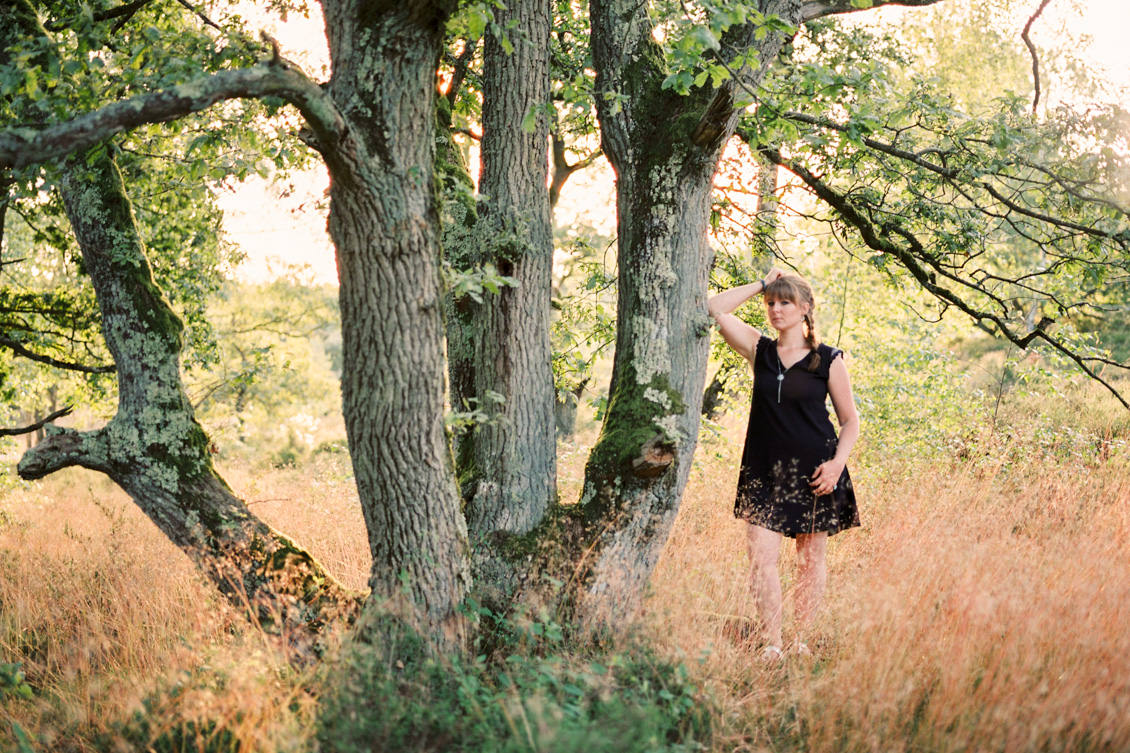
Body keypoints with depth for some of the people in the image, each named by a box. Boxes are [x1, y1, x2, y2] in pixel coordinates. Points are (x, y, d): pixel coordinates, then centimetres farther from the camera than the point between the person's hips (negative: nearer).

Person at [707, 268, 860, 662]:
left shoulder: (828, 360, -1)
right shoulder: (759, 350, 6)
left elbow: (850, 421, 3)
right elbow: (715, 308, 0)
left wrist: (837, 463, -11)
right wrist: (761, 284, 3)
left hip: (813, 472, -2)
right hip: (764, 470, 2)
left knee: (810, 560, 7)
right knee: (761, 558, -7)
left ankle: (801, 641, 19)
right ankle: (771, 644, 0)